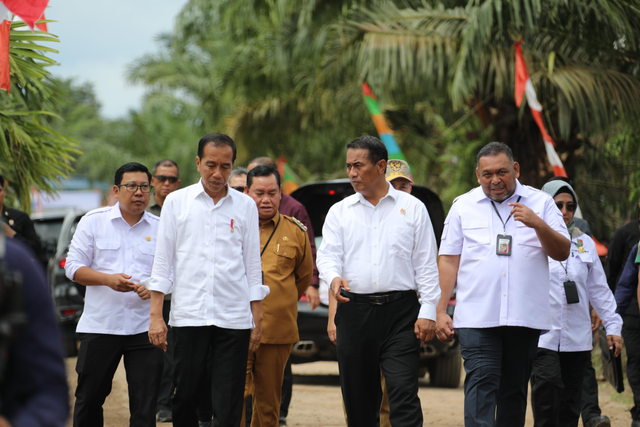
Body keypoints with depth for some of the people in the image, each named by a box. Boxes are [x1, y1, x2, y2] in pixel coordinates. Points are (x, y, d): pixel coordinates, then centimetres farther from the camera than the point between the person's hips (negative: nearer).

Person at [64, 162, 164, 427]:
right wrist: (108, 279, -13)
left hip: (145, 327, 1)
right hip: (100, 324, 0)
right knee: (89, 397, 7)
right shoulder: (93, 221, 6)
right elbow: (73, 267, 2)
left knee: (145, 405, -3)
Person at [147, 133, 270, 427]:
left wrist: (257, 321, 6)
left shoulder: (245, 206, 8)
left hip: (234, 318, 0)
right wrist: (156, 315, 0)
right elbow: (162, 262, 7)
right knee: (184, 398, 3)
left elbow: (253, 266, 11)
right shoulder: (177, 202, 7)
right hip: (188, 316, 0)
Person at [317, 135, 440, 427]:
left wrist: (428, 312, -3)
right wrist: (334, 278, -22)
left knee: (404, 396, -12)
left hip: (400, 311, -3)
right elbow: (328, 254, 2)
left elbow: (426, 264, 6)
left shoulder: (412, 208, 7)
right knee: (358, 399, 7)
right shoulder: (340, 211, 12)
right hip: (354, 312, 3)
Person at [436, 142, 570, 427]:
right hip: (477, 317, -1)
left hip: (525, 316, 1)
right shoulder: (463, 206, 9)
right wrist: (441, 311, 2)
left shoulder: (541, 203, 9)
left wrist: (538, 225, -15)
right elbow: (448, 260, 8)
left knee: (514, 390, 7)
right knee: (481, 384, -14)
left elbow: (562, 253, 3)